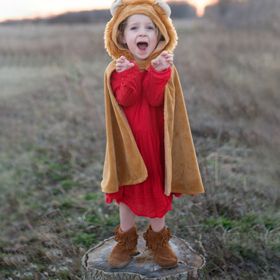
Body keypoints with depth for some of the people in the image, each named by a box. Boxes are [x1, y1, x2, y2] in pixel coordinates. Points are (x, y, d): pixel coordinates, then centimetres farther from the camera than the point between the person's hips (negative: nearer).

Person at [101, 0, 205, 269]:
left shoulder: (166, 68, -5)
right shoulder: (116, 68, -6)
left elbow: (156, 99, -20)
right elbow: (124, 100, -20)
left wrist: (158, 72, -30)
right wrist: (129, 73, -30)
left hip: (156, 141, 0)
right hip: (127, 142, 0)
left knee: (158, 190, 11)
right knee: (126, 191, 12)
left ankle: (158, 239, 31)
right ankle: (126, 240, 29)